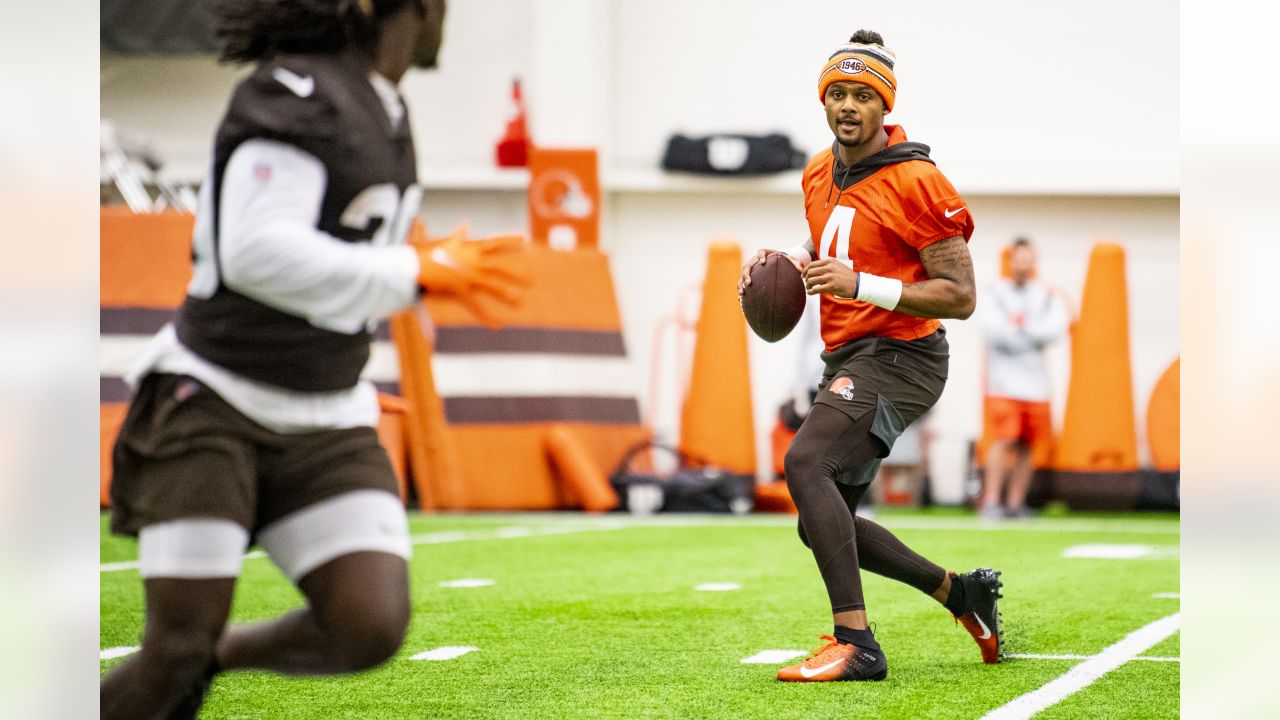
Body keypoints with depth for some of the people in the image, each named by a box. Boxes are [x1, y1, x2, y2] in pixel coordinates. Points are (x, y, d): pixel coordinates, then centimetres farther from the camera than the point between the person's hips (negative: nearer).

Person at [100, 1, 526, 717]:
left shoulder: (382, 112, 10)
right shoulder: (296, 94, -16)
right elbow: (254, 254, -26)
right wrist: (419, 273, -21)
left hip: (322, 428, 7)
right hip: (209, 406, -7)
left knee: (372, 628, -12)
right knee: (176, 652, -12)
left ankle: (213, 654, 15)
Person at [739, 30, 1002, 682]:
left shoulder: (915, 184, -14)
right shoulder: (820, 174, 11)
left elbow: (960, 297, -16)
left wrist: (860, 284, -25)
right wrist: (783, 262, 9)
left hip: (898, 355, -10)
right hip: (849, 360, 10)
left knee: (806, 463, -30)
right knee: (824, 526, 11)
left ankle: (856, 644, -33)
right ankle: (962, 592, 26)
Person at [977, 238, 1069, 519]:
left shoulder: (1047, 297, 12)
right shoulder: (995, 294, 3)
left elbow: (1057, 328, -4)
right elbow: (993, 328, -13)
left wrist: (1022, 327, -11)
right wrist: (1034, 336, -9)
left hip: (1036, 382, 4)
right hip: (1004, 382, -4)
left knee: (1028, 443, 3)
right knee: (1005, 439, -16)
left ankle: (1016, 503, 11)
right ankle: (990, 501, -16)